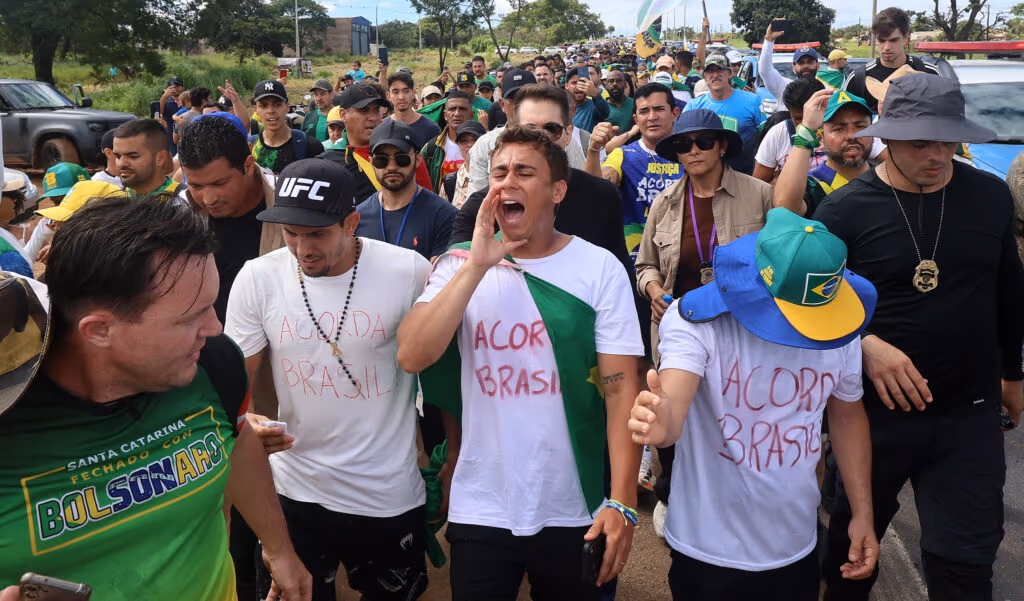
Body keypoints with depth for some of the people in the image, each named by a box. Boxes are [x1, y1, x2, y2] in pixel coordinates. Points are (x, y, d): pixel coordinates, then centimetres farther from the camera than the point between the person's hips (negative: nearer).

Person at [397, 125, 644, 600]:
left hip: (575, 514, 0)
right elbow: (411, 357, -15)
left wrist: (622, 503, -14)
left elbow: (621, 388, -8)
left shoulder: (600, 269, -6)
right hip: (480, 512, 1)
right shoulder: (458, 266, -1)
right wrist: (477, 266, -20)